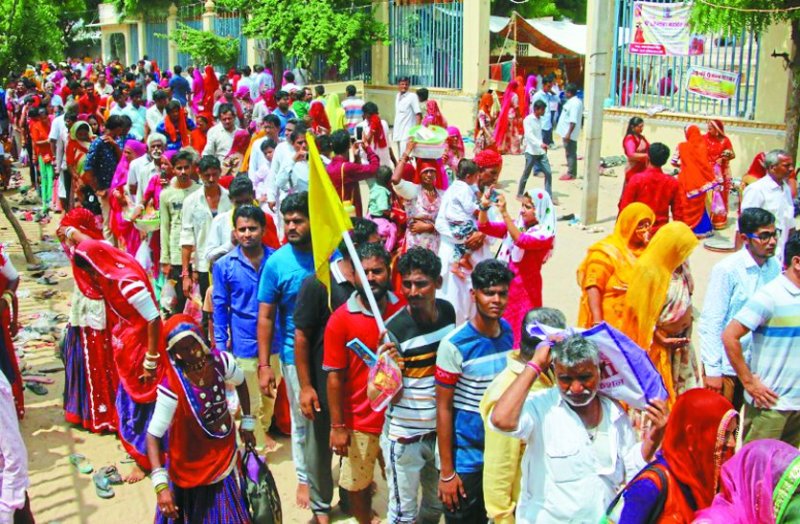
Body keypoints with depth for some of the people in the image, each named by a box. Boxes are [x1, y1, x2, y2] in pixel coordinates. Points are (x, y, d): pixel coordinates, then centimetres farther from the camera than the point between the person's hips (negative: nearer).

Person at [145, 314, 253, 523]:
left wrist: (247, 422, 9)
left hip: (226, 453, 5)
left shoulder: (220, 361, -16)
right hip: (194, 466, -5)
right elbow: (153, 435, -29)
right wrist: (161, 483, -37)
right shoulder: (172, 386, -29)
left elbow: (241, 383, 7)